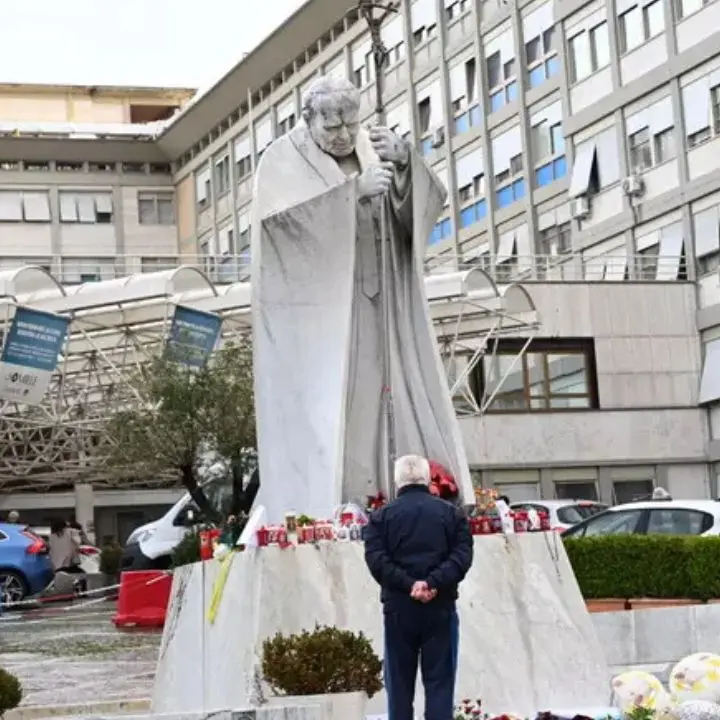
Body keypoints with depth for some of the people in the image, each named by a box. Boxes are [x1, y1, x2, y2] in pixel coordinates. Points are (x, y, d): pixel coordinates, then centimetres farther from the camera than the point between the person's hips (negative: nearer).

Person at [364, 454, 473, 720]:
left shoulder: (381, 516, 5)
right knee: (439, 682, 2)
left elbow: (376, 559, -8)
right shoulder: (451, 513, 7)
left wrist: (407, 584, -14)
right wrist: (433, 582, -15)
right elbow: (462, 556, -6)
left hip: (398, 608, 0)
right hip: (440, 607, 0)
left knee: (399, 683, 7)